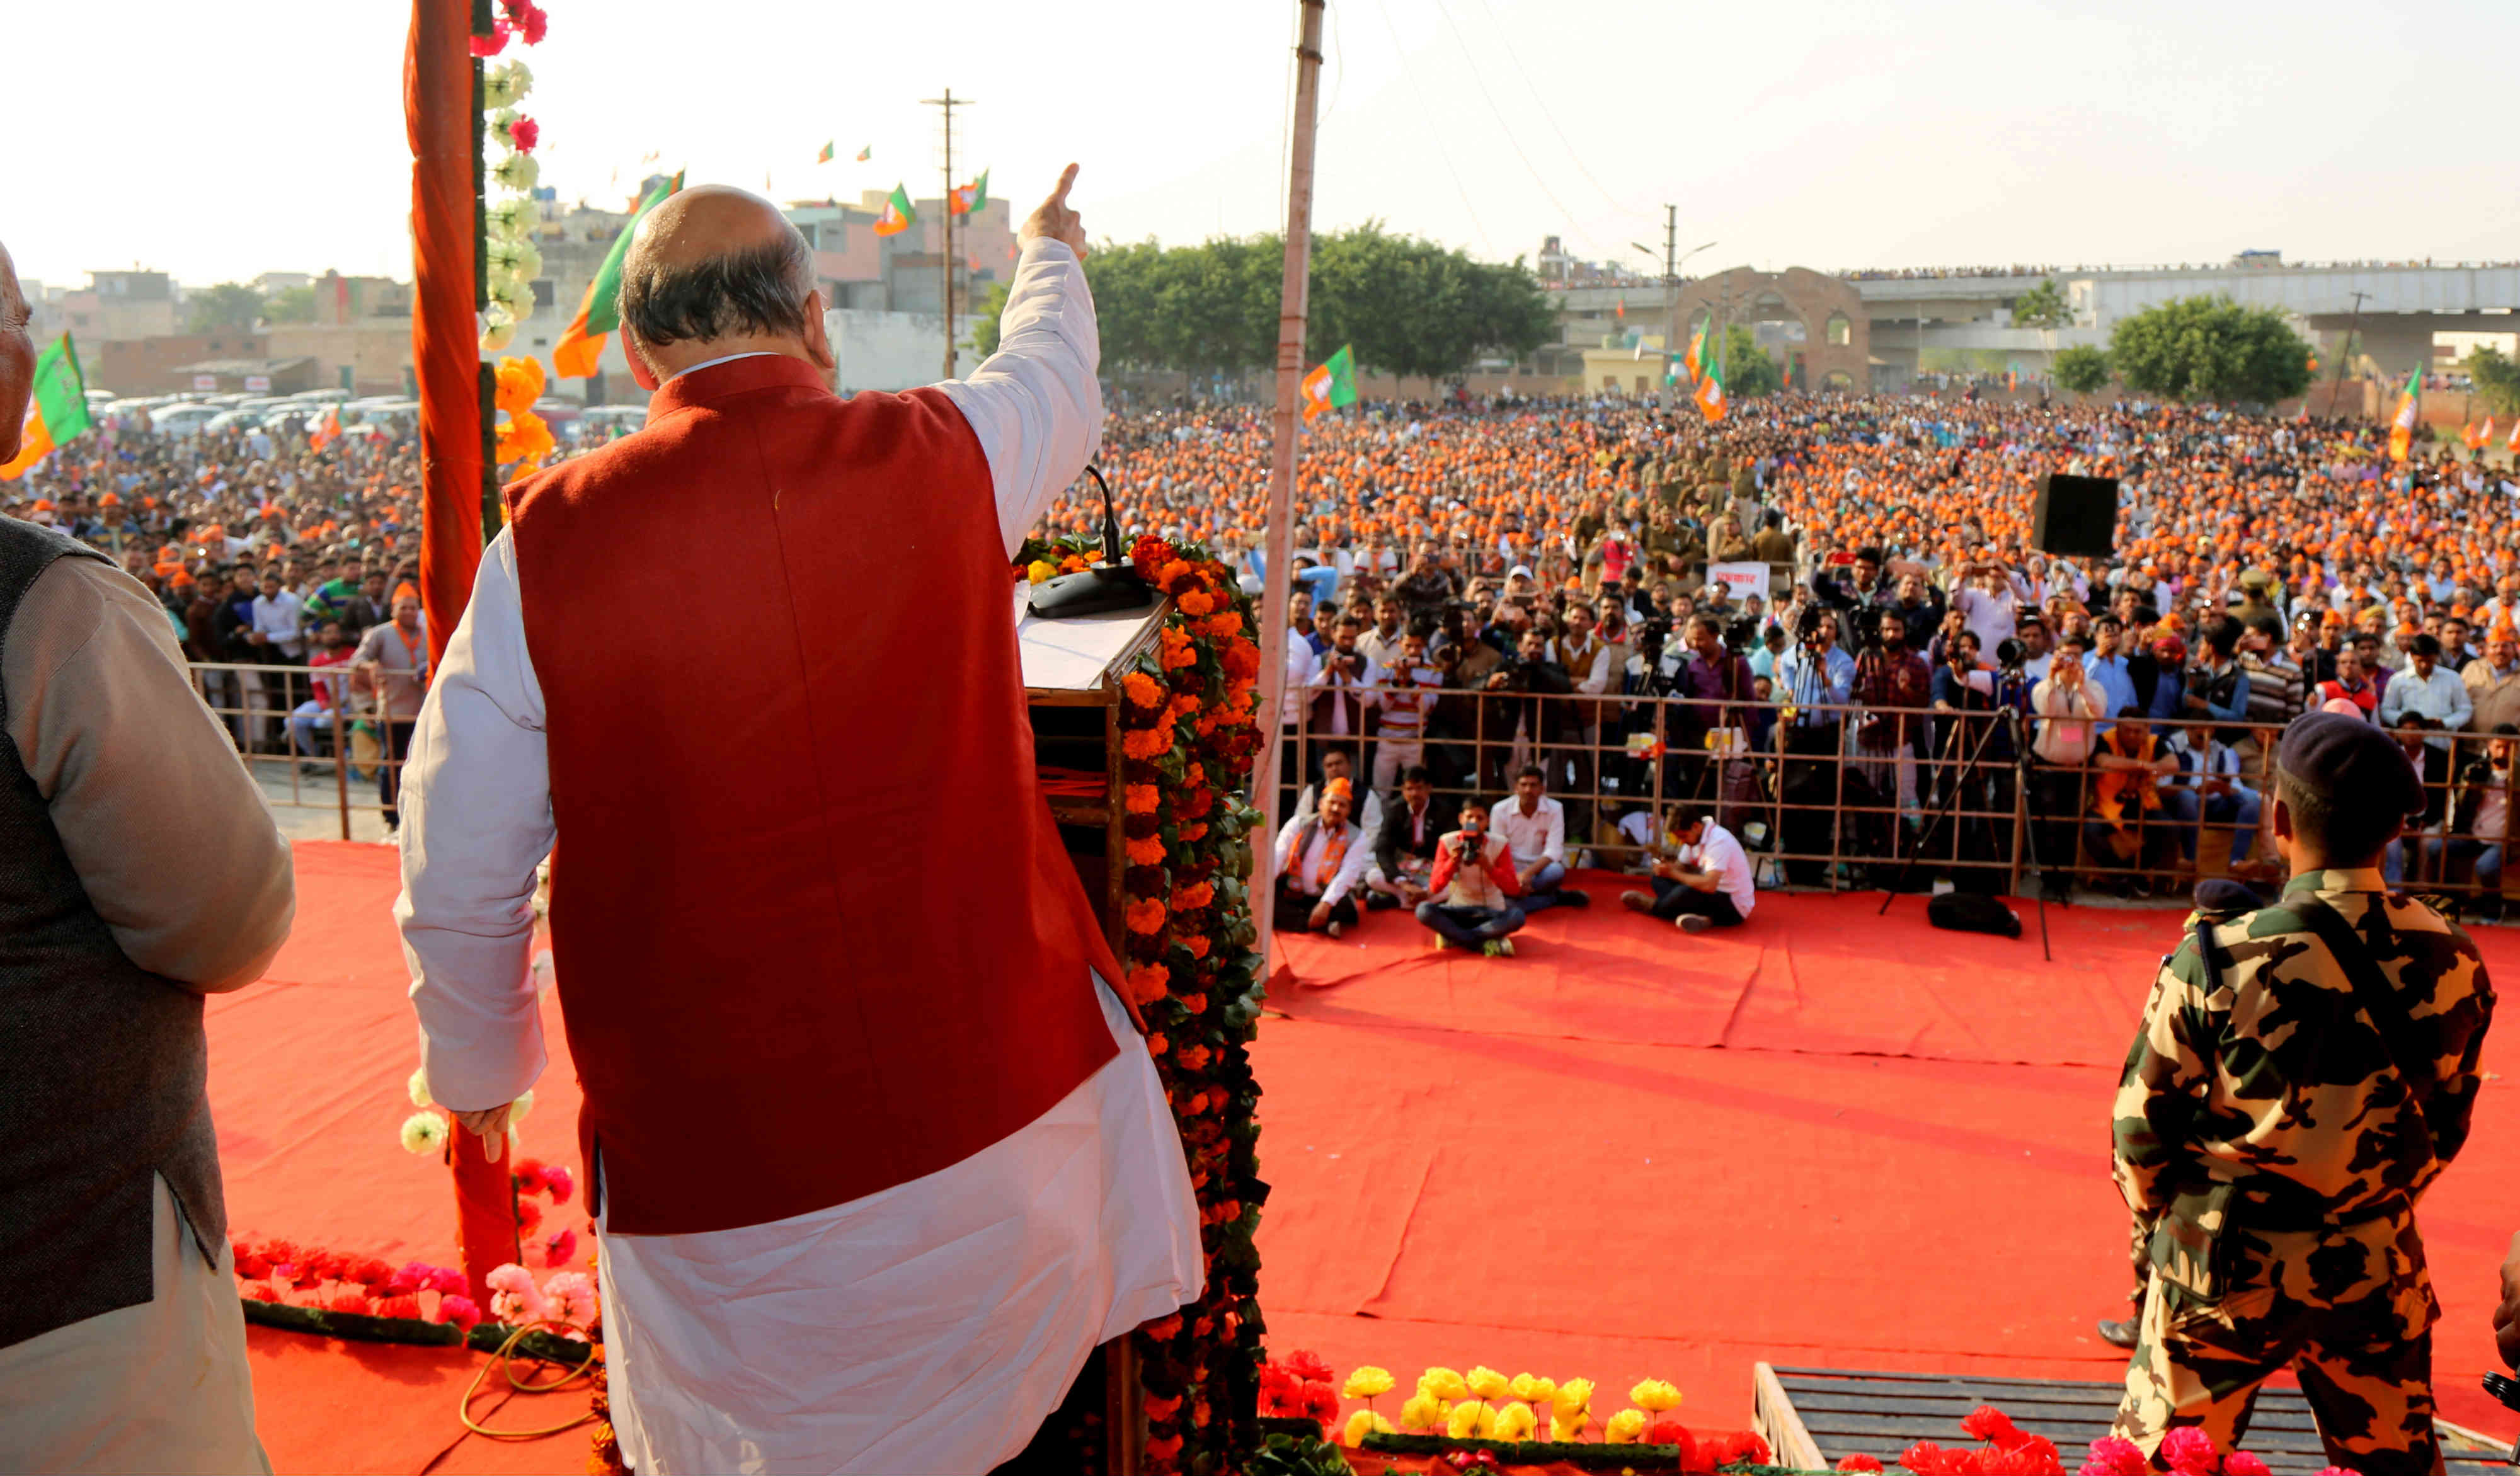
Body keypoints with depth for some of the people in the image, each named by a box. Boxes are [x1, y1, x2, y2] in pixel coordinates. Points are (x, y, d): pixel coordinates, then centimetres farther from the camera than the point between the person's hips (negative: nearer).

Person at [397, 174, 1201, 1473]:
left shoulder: (548, 544, -10)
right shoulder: (942, 456, -7)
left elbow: (459, 877, -3)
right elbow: (1053, 365, 19)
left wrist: (477, 1065, 16)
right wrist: (1048, 251, 41)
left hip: (717, 1155, 0)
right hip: (997, 1099, 1)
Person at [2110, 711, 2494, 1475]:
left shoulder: (2217, 960, -20)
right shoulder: (2451, 960, -8)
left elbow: (2142, 1125, -10)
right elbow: (2446, 1126, 6)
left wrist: (2162, 1221, 10)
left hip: (2228, 1269, -3)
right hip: (2377, 1270, 4)